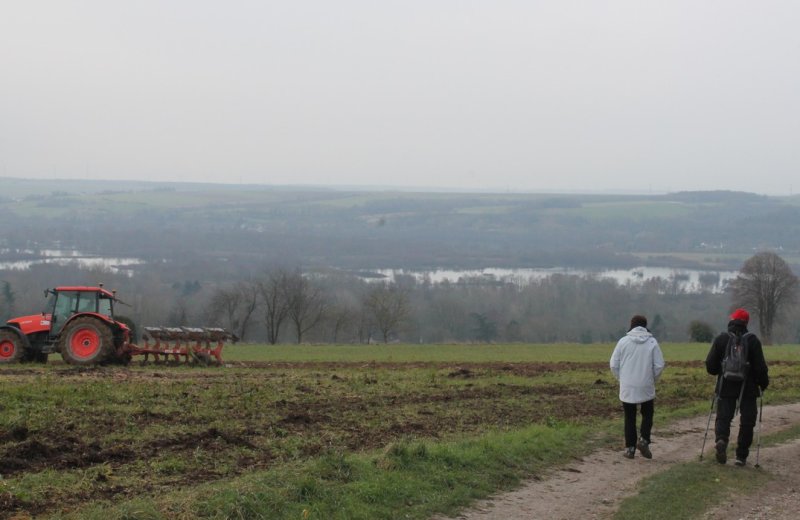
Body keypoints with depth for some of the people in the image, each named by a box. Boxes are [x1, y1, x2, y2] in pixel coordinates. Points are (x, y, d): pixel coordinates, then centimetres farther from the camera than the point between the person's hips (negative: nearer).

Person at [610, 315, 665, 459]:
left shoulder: (623, 341, -3)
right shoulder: (652, 342, -3)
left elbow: (614, 365, -1)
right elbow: (659, 365, -4)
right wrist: (652, 380, 12)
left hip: (627, 388, 0)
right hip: (646, 388, 0)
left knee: (630, 418, 9)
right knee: (647, 415, 16)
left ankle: (630, 448, 8)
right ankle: (644, 439, -3)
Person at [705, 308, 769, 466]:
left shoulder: (720, 339, -3)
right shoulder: (752, 340, -7)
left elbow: (710, 365, -1)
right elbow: (760, 366, -8)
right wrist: (764, 383, 8)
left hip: (726, 387, 1)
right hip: (748, 388, -1)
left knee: (723, 417, 6)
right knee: (747, 421, 9)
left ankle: (721, 440, -24)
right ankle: (741, 456, 9)